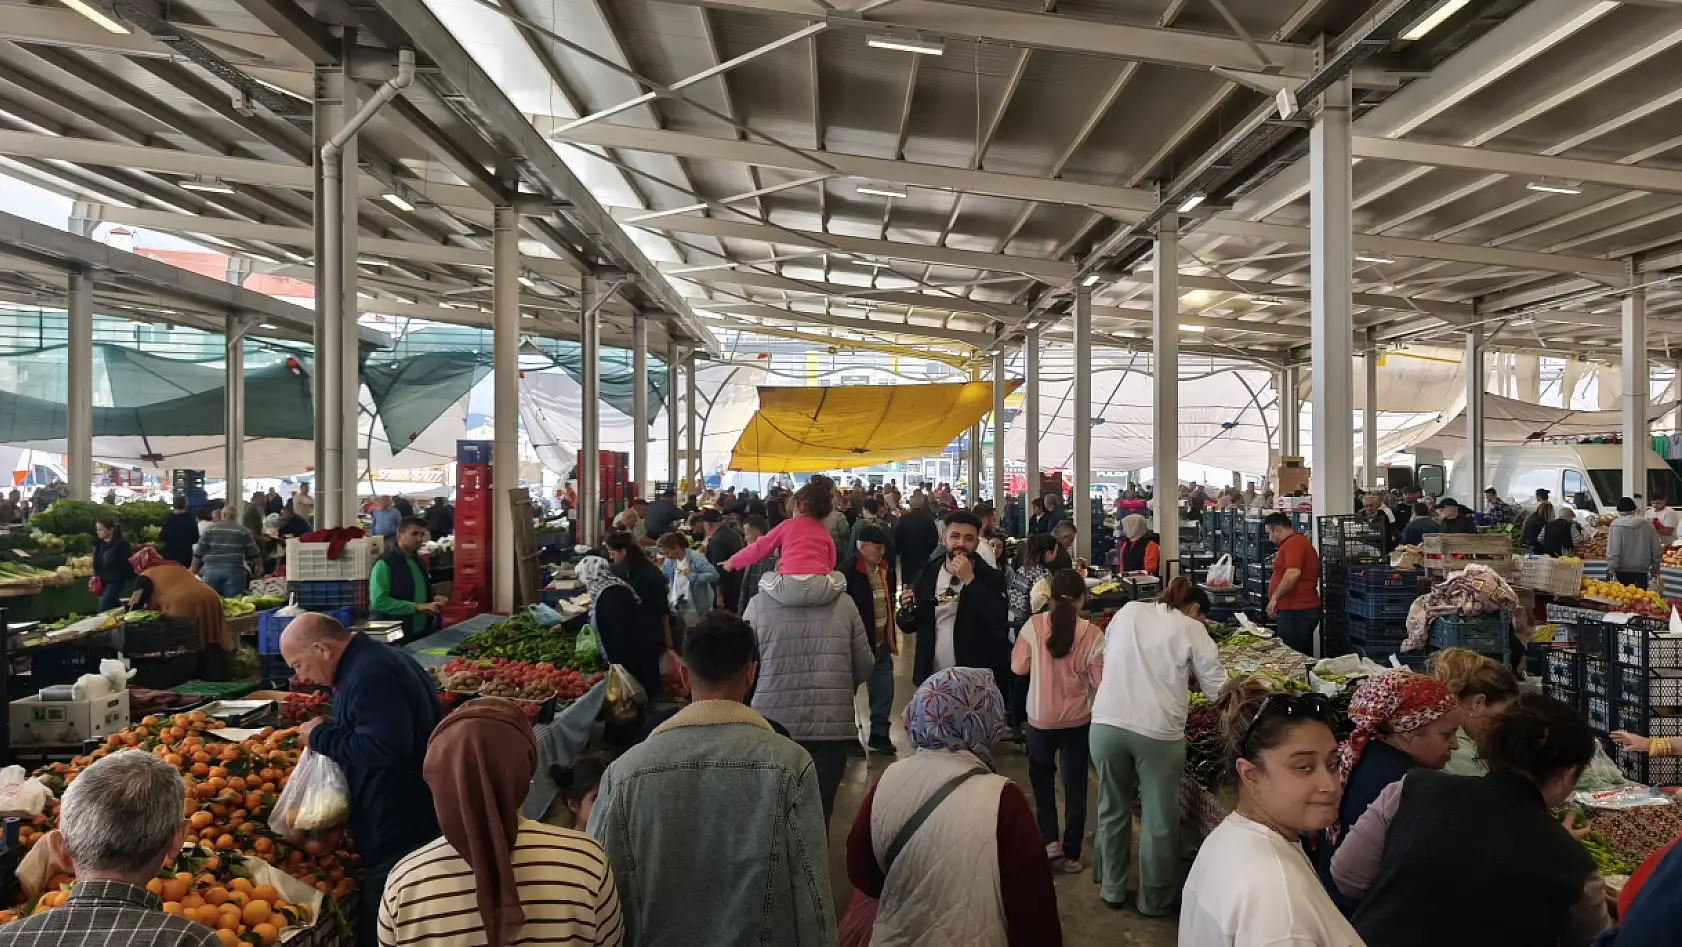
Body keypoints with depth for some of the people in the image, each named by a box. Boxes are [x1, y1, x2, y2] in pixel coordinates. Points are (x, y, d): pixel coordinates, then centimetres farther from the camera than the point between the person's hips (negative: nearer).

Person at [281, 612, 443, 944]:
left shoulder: (369, 674, -20)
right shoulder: (375, 660, 14)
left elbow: (386, 746, -29)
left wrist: (322, 737, -15)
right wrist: (330, 733, 13)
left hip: (397, 835, -11)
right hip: (412, 822, 11)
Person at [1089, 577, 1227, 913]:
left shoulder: (1128, 611, 11)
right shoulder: (1192, 629, 2)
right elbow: (1216, 687, 2)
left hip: (1106, 722, 3)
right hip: (1157, 730, -3)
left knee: (1113, 808, 20)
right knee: (1159, 819, 14)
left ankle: (1111, 888, 34)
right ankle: (1155, 899, 28)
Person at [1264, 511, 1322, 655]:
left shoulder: (1293, 542, -13)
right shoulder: (1297, 541, 21)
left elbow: (1293, 574, -26)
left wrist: (1274, 597, -16)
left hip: (1296, 612, -11)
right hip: (1302, 610, 11)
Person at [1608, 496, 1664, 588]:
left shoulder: (1617, 525, -10)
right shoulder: (1647, 524, 3)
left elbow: (1613, 549, -15)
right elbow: (1657, 548, 8)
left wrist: (1611, 567, -11)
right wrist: (1655, 565, 19)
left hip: (1623, 571, -3)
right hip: (1642, 570, 3)